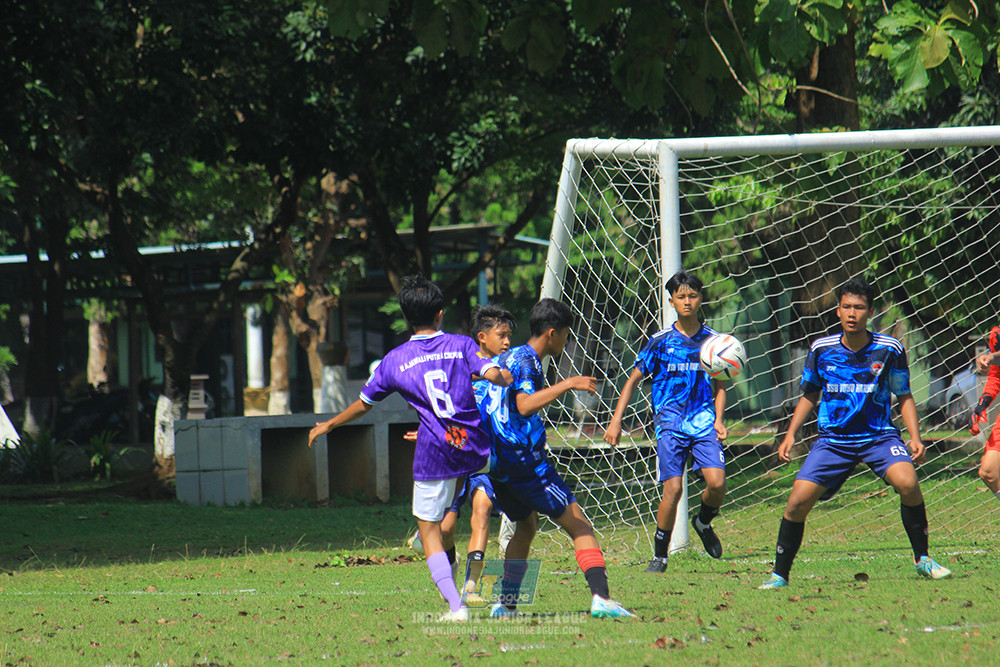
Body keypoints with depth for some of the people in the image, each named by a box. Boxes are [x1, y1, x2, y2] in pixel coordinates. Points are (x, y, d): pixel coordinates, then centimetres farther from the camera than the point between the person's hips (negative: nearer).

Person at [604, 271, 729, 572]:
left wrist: (718, 420, 1)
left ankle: (703, 522, 17)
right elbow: (634, 380, 10)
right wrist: (616, 420, 2)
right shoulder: (661, 341, 3)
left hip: (703, 422, 1)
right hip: (670, 423, -1)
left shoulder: (713, 340, 7)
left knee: (717, 482, -17)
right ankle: (659, 555, 5)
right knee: (673, 489, -13)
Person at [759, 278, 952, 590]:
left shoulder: (889, 350, -6)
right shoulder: (821, 349, -2)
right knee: (798, 501, -12)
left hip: (879, 435, -1)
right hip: (833, 439, 2)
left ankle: (922, 559, -9)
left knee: (907, 483, -28)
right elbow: (810, 394, 15)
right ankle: (779, 574, 7)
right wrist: (790, 433, 5)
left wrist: (915, 437, -6)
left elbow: (904, 396, 6)